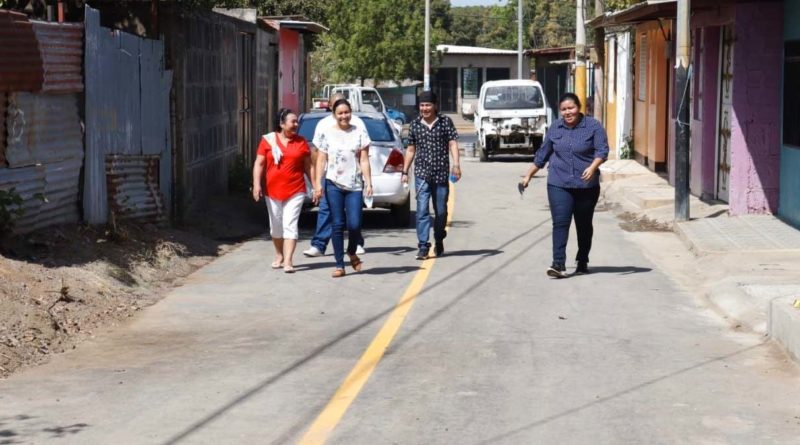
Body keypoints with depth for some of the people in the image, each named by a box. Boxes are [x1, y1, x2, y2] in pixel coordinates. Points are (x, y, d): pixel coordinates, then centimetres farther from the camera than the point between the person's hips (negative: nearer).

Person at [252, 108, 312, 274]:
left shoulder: (301, 142, 4)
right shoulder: (268, 140, 1)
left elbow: (308, 166, 9)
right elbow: (259, 163, 0)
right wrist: (256, 184, -11)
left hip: (295, 191, -1)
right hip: (273, 190, 1)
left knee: (290, 224, -10)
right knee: (276, 225, 13)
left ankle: (288, 261, -14)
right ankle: (279, 255, 33)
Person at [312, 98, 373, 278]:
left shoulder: (360, 132, 6)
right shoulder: (327, 133, 4)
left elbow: (364, 161, 4)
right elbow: (321, 160, 4)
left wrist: (368, 183, -4)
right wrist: (318, 184, -4)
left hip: (354, 185, 0)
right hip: (333, 184, 0)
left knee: (354, 224, -7)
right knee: (338, 225, 0)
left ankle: (352, 252, 24)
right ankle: (339, 265, 5)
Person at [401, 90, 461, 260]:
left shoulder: (445, 122, 1)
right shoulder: (415, 124, 7)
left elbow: (453, 144, -5)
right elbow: (411, 149, 14)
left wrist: (456, 164, -18)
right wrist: (405, 172, 13)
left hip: (441, 174, 0)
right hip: (421, 174, 0)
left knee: (441, 211, 10)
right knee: (422, 210, -11)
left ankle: (439, 241, 31)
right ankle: (423, 246, -12)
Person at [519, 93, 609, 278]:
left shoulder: (593, 127, -2)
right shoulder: (555, 128, 8)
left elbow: (602, 150, -10)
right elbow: (542, 155, 17)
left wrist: (592, 167, -29)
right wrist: (528, 175, 20)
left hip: (586, 185, -1)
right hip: (559, 185, 1)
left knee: (584, 225, 10)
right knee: (560, 223, -12)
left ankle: (583, 262, 25)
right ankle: (558, 264, -18)